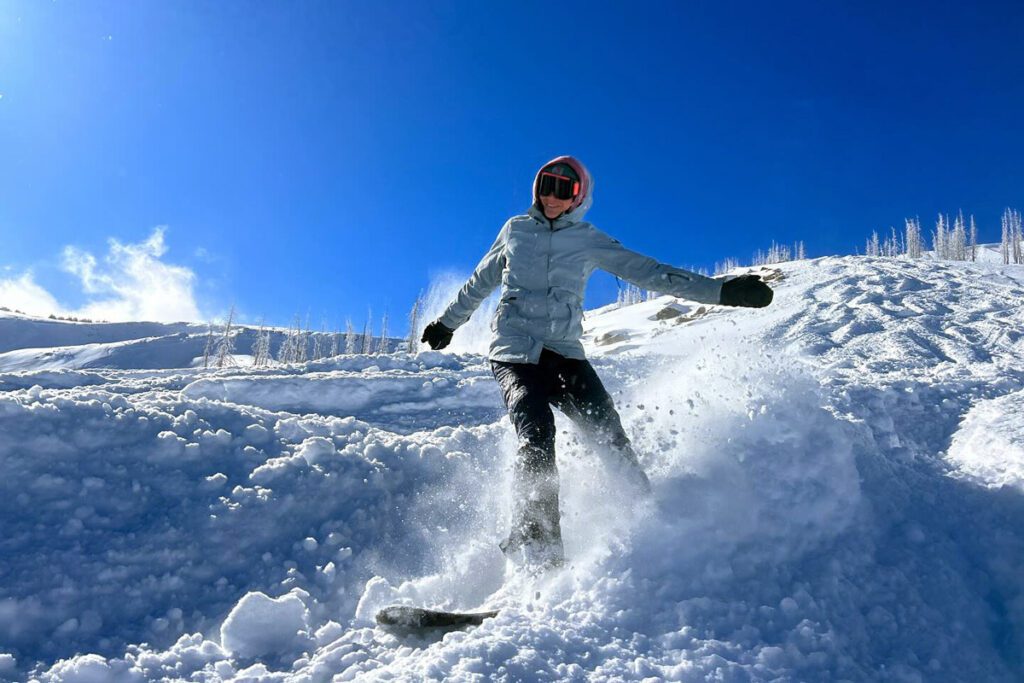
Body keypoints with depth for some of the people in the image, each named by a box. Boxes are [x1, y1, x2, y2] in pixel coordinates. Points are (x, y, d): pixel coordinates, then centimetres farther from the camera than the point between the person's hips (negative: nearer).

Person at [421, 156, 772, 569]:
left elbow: (649, 272, 5)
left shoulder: (589, 241, 10)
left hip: (564, 352, 2)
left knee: (610, 437, -16)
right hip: (514, 350, -2)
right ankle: (535, 543, -26)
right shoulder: (515, 230, 11)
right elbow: (480, 283, 25)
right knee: (537, 434, -25)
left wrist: (721, 291, -1)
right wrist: (447, 322, 34)